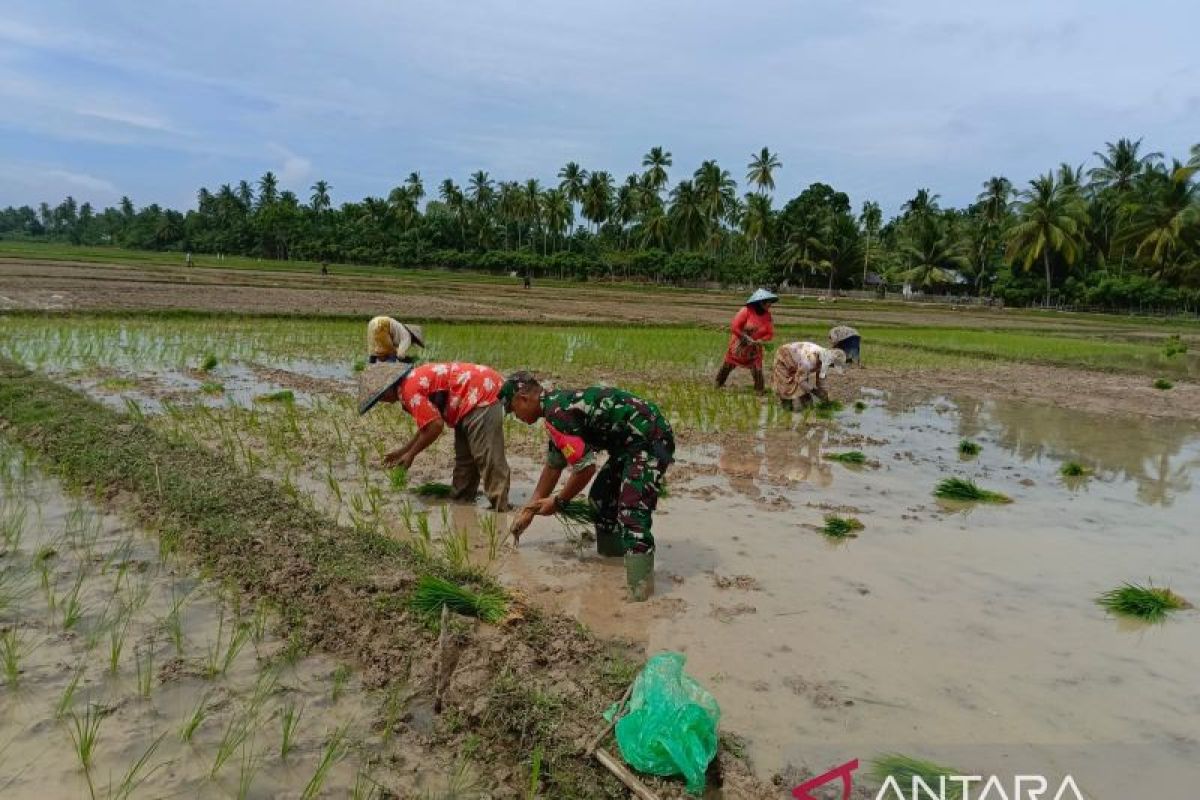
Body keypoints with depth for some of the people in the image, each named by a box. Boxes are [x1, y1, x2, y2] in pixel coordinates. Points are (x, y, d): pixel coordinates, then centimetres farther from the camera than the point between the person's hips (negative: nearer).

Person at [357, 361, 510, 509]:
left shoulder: (409, 389, -15)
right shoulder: (414, 379, 16)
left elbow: (436, 426, -18)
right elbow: (428, 424, 25)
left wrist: (411, 454, -4)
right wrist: (402, 450, 26)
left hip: (482, 395, -11)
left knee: (488, 460, -13)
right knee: (464, 459, 16)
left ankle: (501, 513, -14)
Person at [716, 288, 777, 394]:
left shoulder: (767, 315, -9)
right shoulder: (746, 311, -22)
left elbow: (770, 334, -5)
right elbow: (734, 327, -23)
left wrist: (759, 341, -21)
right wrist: (746, 338, -22)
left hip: (754, 348, 2)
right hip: (739, 345, -2)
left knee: (757, 369, -7)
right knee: (728, 365, 14)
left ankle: (759, 390, 8)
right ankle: (719, 383, 35)